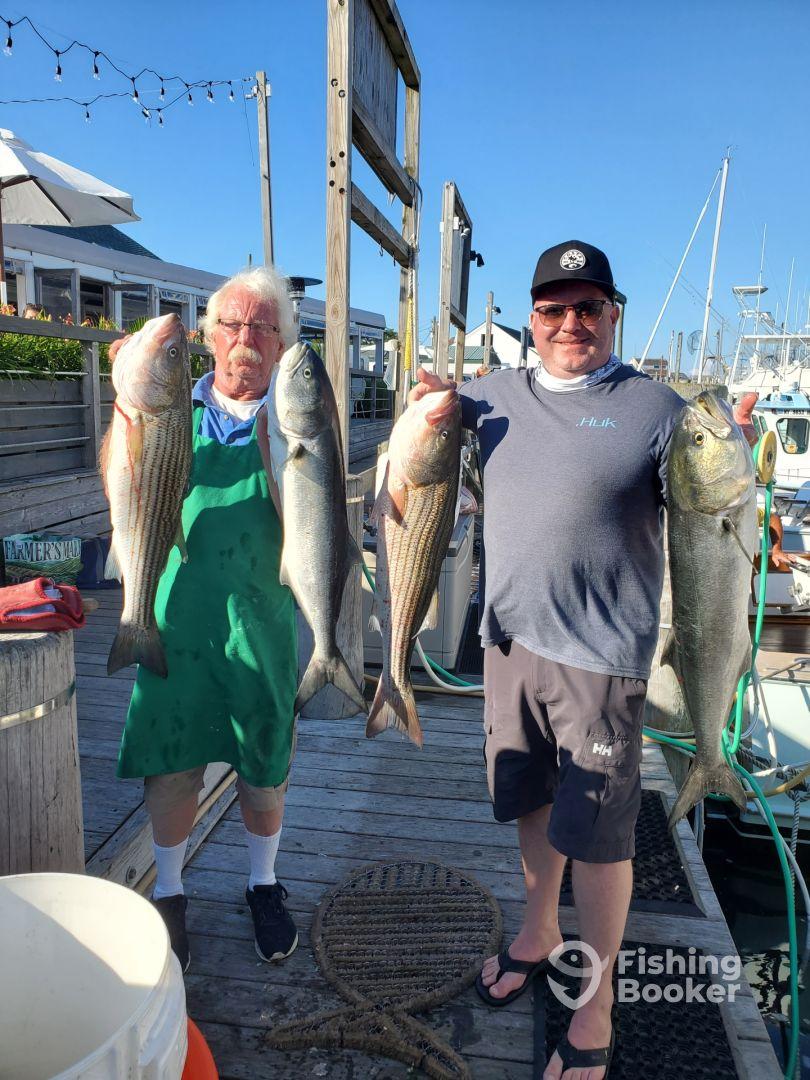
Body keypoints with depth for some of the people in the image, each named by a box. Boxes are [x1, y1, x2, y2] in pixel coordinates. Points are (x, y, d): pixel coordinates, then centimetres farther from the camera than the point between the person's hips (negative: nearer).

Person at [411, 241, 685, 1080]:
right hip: (509, 637, 5)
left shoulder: (655, 408, -5)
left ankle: (593, 1007, 28)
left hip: (601, 654, -4)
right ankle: (539, 932, 45)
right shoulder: (495, 396, 8)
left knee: (597, 831, 6)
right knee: (531, 799, 21)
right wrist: (427, 404, 2)